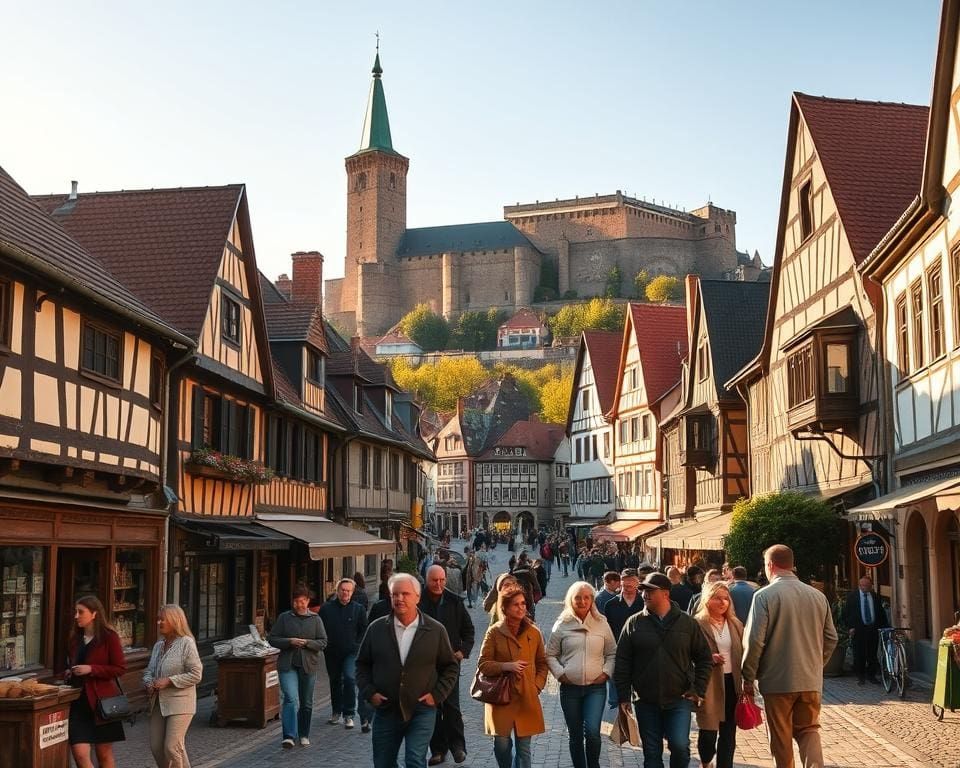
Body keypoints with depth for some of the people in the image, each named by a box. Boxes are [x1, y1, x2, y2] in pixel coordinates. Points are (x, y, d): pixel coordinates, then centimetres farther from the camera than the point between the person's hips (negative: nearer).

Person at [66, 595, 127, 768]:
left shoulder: (109, 637, -6)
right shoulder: (75, 638, 12)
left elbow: (120, 668, -10)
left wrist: (91, 669, -18)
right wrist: (69, 674, 6)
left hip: (102, 700, -5)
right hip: (79, 701, 5)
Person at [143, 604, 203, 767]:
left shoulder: (186, 643, -10)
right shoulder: (158, 645, 13)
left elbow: (196, 674, -14)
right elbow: (149, 670, 21)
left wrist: (169, 681, -18)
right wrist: (148, 683, -2)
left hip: (179, 703, -8)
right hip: (158, 703, 8)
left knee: (172, 747, -11)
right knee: (156, 747, 6)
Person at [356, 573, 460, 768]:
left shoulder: (436, 630, -2)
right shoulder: (376, 629, 2)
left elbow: (451, 666, 6)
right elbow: (362, 664, 10)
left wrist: (437, 694, -4)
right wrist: (369, 693, -2)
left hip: (422, 710, -3)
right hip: (385, 710, 3)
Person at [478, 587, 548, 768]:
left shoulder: (534, 632, 4)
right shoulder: (494, 632, -3)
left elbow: (542, 664, 14)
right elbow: (483, 664, -1)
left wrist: (537, 686, 1)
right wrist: (506, 666, -15)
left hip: (527, 698, 2)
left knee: (524, 748, 3)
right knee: (502, 744, -1)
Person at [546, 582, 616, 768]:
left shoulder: (602, 624, 4)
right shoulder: (562, 625, 2)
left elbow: (612, 653, 11)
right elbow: (550, 655, 7)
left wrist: (606, 673, -2)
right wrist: (560, 673, -5)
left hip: (596, 687, -1)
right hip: (569, 688, 1)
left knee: (592, 731, -15)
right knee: (575, 735, 8)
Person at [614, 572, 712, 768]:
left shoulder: (688, 622, 0)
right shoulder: (634, 623, 1)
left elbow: (704, 658, 7)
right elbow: (622, 661, 3)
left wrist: (699, 689, 0)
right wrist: (623, 696, 0)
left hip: (679, 699, -1)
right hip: (646, 701, 1)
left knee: (680, 746, -12)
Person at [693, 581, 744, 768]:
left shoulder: (735, 624, 10)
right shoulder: (697, 624, -7)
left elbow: (743, 653, 11)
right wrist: (710, 659, -22)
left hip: (732, 683, 4)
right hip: (709, 685, -4)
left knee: (729, 732, 6)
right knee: (709, 730, 3)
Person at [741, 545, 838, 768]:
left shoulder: (765, 595, -11)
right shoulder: (818, 596, 4)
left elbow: (754, 641, -14)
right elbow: (831, 639, 10)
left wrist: (748, 678, -3)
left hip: (777, 680, -4)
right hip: (811, 680, 4)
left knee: (781, 737, 8)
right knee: (809, 730, 13)